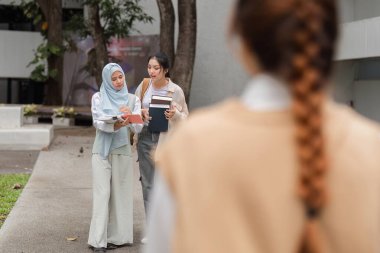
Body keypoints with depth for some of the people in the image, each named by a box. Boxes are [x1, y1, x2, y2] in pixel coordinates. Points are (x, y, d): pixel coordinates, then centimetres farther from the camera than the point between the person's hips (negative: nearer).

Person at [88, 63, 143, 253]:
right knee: (102, 193, -6)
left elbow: (138, 128, -1)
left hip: (122, 152, 2)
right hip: (102, 151, -1)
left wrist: (130, 116, -22)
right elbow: (97, 122, -8)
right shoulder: (98, 97, 5)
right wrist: (115, 125, -27)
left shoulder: (133, 99, 8)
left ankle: (117, 236, 9)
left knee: (120, 193, 2)